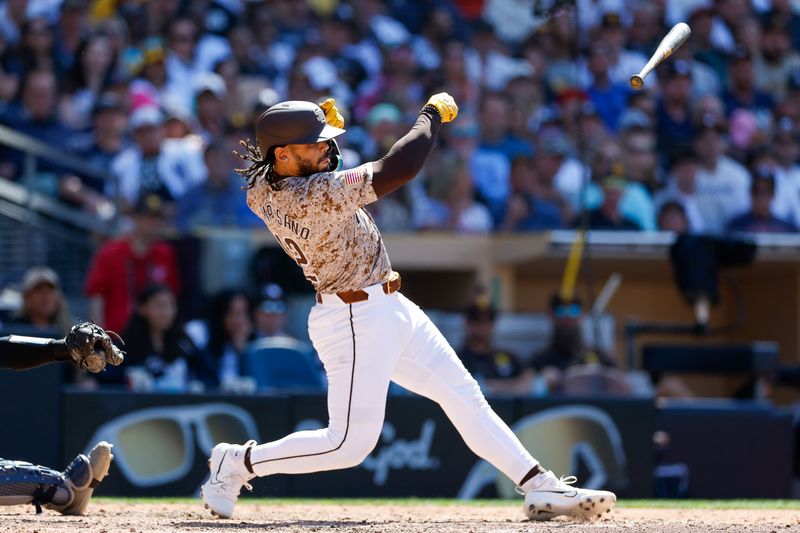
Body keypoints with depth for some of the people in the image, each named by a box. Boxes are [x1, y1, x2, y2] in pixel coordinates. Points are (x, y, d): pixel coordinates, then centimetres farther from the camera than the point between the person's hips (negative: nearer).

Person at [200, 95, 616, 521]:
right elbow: (397, 169, -32)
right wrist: (432, 114, -15)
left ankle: (541, 488, 12)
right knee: (350, 443, -4)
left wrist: (324, 122, 3)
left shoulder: (259, 193, -4)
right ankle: (239, 462, 10)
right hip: (356, 321, -10)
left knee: (464, 396, 10)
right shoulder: (314, 196, -30)